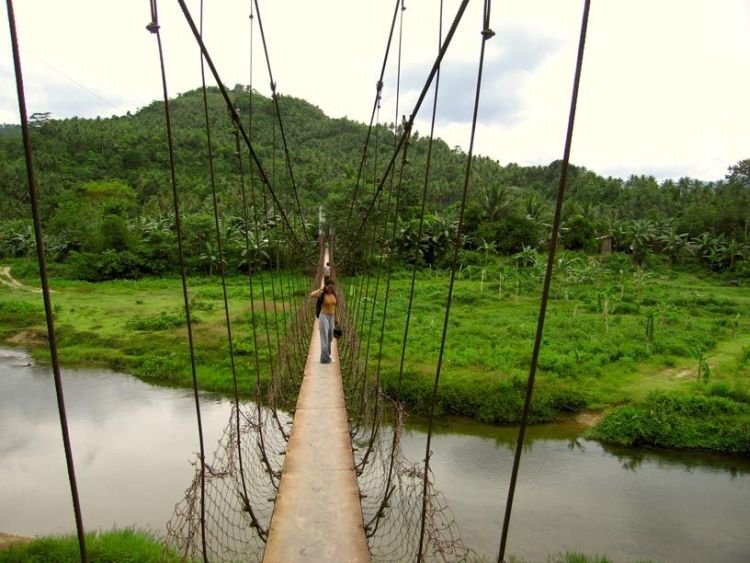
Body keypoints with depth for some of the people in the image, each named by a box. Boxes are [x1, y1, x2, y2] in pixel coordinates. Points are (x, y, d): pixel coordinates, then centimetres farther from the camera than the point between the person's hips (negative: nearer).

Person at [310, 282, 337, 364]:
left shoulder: (334, 295, 4)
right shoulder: (322, 294, -14)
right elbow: (311, 295, -34)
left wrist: (335, 318, 15)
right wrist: (321, 289, -24)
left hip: (331, 318, 7)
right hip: (324, 317, -7)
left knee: (330, 338, 18)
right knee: (324, 338, -3)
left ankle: (327, 355, 37)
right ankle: (325, 358, 4)